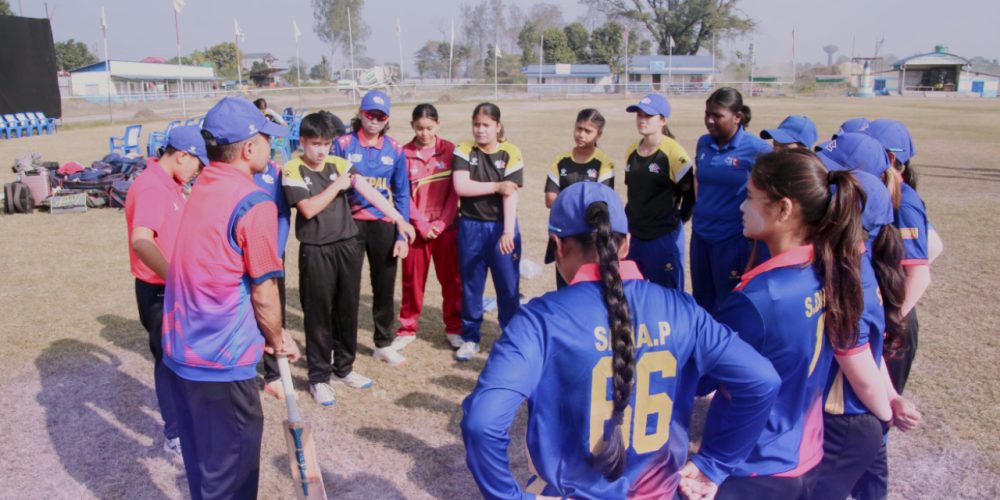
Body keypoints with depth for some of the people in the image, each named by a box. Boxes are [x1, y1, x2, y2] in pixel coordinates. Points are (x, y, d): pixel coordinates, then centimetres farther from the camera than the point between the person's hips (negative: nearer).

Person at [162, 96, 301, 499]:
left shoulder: (201, 188, 5)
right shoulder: (254, 204, -18)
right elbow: (263, 293, -13)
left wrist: (263, 334, 16)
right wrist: (277, 339, 6)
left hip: (181, 351, 8)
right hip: (221, 361, -8)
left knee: (202, 463, 24)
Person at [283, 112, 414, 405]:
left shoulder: (340, 164, 4)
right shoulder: (293, 171, -6)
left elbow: (369, 192, -5)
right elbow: (308, 209, -17)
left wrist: (398, 218, -13)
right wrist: (337, 185, -11)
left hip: (348, 246, 4)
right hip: (316, 252, -4)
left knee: (348, 310, 13)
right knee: (318, 314, 4)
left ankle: (344, 368, 30)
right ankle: (319, 377, 17)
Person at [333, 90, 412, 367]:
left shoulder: (395, 150, 2)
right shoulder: (343, 145, -3)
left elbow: (402, 195, 4)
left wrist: (402, 235, -1)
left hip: (384, 225, 2)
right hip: (350, 223, -2)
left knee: (385, 286, 11)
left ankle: (384, 343, 28)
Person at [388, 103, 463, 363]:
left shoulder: (450, 150, -1)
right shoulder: (404, 154, -2)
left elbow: (455, 191, -1)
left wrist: (442, 222, -9)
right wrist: (421, 224, -10)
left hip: (446, 226, 1)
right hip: (417, 227, 0)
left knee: (451, 278, 7)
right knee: (412, 280, 7)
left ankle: (454, 328, 21)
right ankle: (407, 329, 21)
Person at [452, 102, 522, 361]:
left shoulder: (510, 153, -5)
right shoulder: (464, 150, 0)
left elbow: (511, 195, -14)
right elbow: (460, 186, -13)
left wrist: (508, 232, -24)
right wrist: (496, 186, -14)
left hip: (501, 227, -1)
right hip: (470, 227, 2)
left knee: (508, 286, 2)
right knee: (471, 286, 11)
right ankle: (470, 337, 26)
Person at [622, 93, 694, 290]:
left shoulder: (673, 152, -14)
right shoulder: (632, 152, 7)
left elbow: (690, 194, -8)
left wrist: (674, 222, 2)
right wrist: (632, 220, 13)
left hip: (664, 237, -6)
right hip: (633, 235, 7)